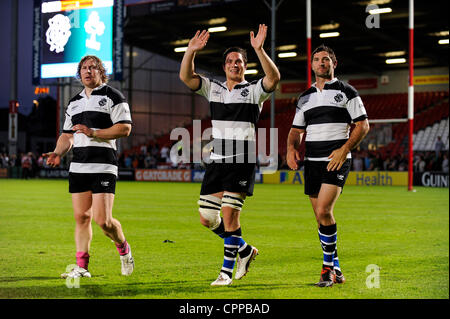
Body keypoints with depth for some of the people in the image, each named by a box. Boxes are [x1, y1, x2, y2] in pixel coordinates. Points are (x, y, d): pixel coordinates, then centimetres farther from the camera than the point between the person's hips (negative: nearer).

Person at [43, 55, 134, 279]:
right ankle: (81, 267, 9)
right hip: (78, 167, 6)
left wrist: (93, 132, -16)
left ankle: (123, 249, 16)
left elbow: (125, 128, -9)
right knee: (81, 217, 4)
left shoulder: (112, 96, 0)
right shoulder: (74, 102, 20)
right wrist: (58, 152, 4)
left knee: (103, 220, -12)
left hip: (103, 166, -6)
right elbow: (67, 134, 23)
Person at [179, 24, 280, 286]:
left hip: (242, 161, -5)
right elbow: (186, 77, 2)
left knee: (229, 213, -12)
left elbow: (273, 78, -19)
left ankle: (227, 270, 0)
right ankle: (244, 249, 25)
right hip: (217, 161, 5)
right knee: (207, 218, 4)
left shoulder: (253, 91, 0)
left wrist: (259, 49, -29)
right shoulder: (213, 88, 13)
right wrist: (191, 51, -13)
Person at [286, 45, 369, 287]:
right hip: (312, 162, 6)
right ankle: (335, 270, 17)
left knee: (323, 211, -20)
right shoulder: (305, 97, 16)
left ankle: (327, 266, -8)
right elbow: (296, 130, 20)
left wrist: (344, 149, -15)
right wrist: (291, 149, -1)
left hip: (336, 161, -6)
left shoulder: (346, 92, 1)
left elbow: (363, 125, -3)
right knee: (321, 217, 7)